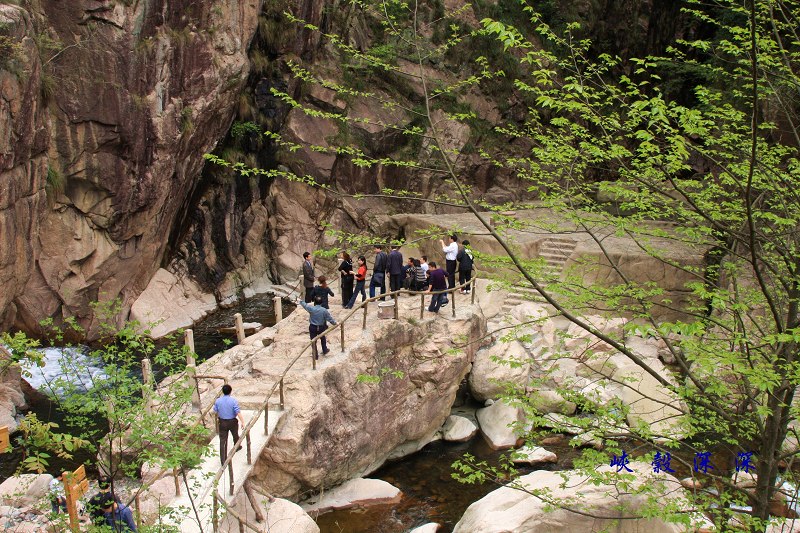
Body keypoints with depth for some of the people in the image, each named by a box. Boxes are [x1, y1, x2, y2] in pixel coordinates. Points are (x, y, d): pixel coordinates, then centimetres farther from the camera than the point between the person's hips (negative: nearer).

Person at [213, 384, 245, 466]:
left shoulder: (218, 401, -7)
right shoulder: (233, 400, -16)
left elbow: (215, 412, 6)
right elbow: (238, 412, -20)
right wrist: (242, 422, -16)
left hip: (222, 422, 1)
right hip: (232, 421, -1)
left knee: (222, 441, 2)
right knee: (235, 435, 27)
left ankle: (223, 460, -1)